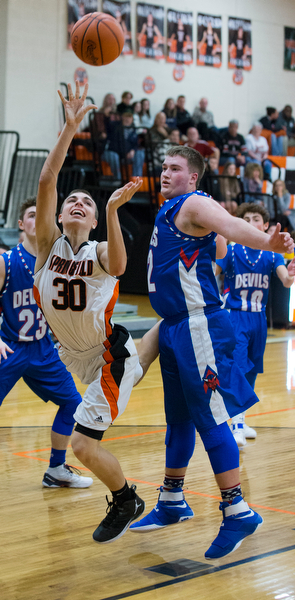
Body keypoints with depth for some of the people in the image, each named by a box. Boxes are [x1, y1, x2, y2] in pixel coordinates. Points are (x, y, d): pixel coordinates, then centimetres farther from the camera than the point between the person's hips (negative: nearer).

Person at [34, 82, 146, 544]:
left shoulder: (100, 253, -13)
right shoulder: (49, 243, -6)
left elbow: (117, 266, -39)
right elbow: (46, 182, -19)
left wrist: (113, 210, -49)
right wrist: (70, 128, -25)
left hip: (108, 355, -5)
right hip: (73, 353, 5)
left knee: (83, 443, -12)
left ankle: (126, 502, 12)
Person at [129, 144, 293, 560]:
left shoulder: (194, 204, -11)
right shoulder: (170, 210, 16)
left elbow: (231, 226, -33)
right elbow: (216, 248, 29)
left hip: (197, 327, -10)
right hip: (174, 328, 10)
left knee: (209, 418, -9)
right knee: (179, 418, 18)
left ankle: (237, 512, -3)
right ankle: (172, 504, 30)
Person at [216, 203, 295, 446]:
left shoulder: (271, 254, 0)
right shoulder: (231, 251, -7)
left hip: (258, 319, 4)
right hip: (235, 317, -4)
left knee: (251, 371, 13)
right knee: (237, 369, -15)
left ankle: (241, 420, 28)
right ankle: (236, 426, -16)